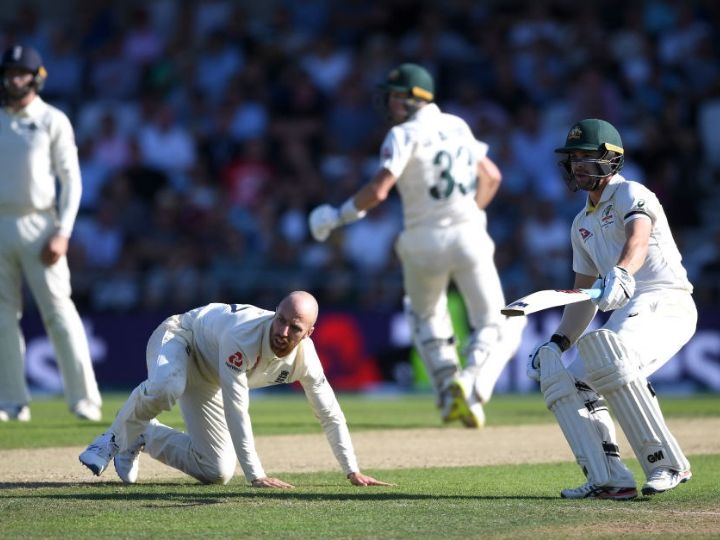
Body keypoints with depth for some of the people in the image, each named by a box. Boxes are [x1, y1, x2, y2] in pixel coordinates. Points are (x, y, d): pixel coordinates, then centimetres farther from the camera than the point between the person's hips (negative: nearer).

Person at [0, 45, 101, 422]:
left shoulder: (53, 121, 1)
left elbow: (71, 180, -1)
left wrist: (62, 233, -12)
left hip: (39, 226, -3)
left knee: (59, 312, -8)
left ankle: (84, 400, -6)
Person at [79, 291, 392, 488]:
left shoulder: (304, 357, -23)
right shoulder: (243, 336, -41)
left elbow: (329, 415, -10)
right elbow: (236, 409, -40)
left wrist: (353, 472, -12)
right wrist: (256, 476, -41)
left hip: (207, 382, 6)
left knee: (218, 472, 1)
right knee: (166, 389, -44)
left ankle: (144, 438, 22)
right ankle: (118, 436, -15)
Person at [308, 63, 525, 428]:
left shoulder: (404, 135, -7)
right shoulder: (457, 126, 12)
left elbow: (378, 191, -18)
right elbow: (491, 176, 20)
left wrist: (339, 216, -6)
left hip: (424, 242, -2)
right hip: (468, 236, 2)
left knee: (425, 316, 25)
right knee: (496, 327, 6)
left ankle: (447, 388, 8)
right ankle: (471, 385, -21)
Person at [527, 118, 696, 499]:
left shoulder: (630, 194, -3)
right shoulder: (582, 224, 23)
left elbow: (639, 237, -27)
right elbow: (584, 296, 28)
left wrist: (622, 274, -48)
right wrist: (558, 343, 14)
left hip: (665, 302, -9)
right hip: (625, 313, 9)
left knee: (609, 360, -34)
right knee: (563, 379, -2)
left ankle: (667, 464, -28)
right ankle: (608, 479, -12)